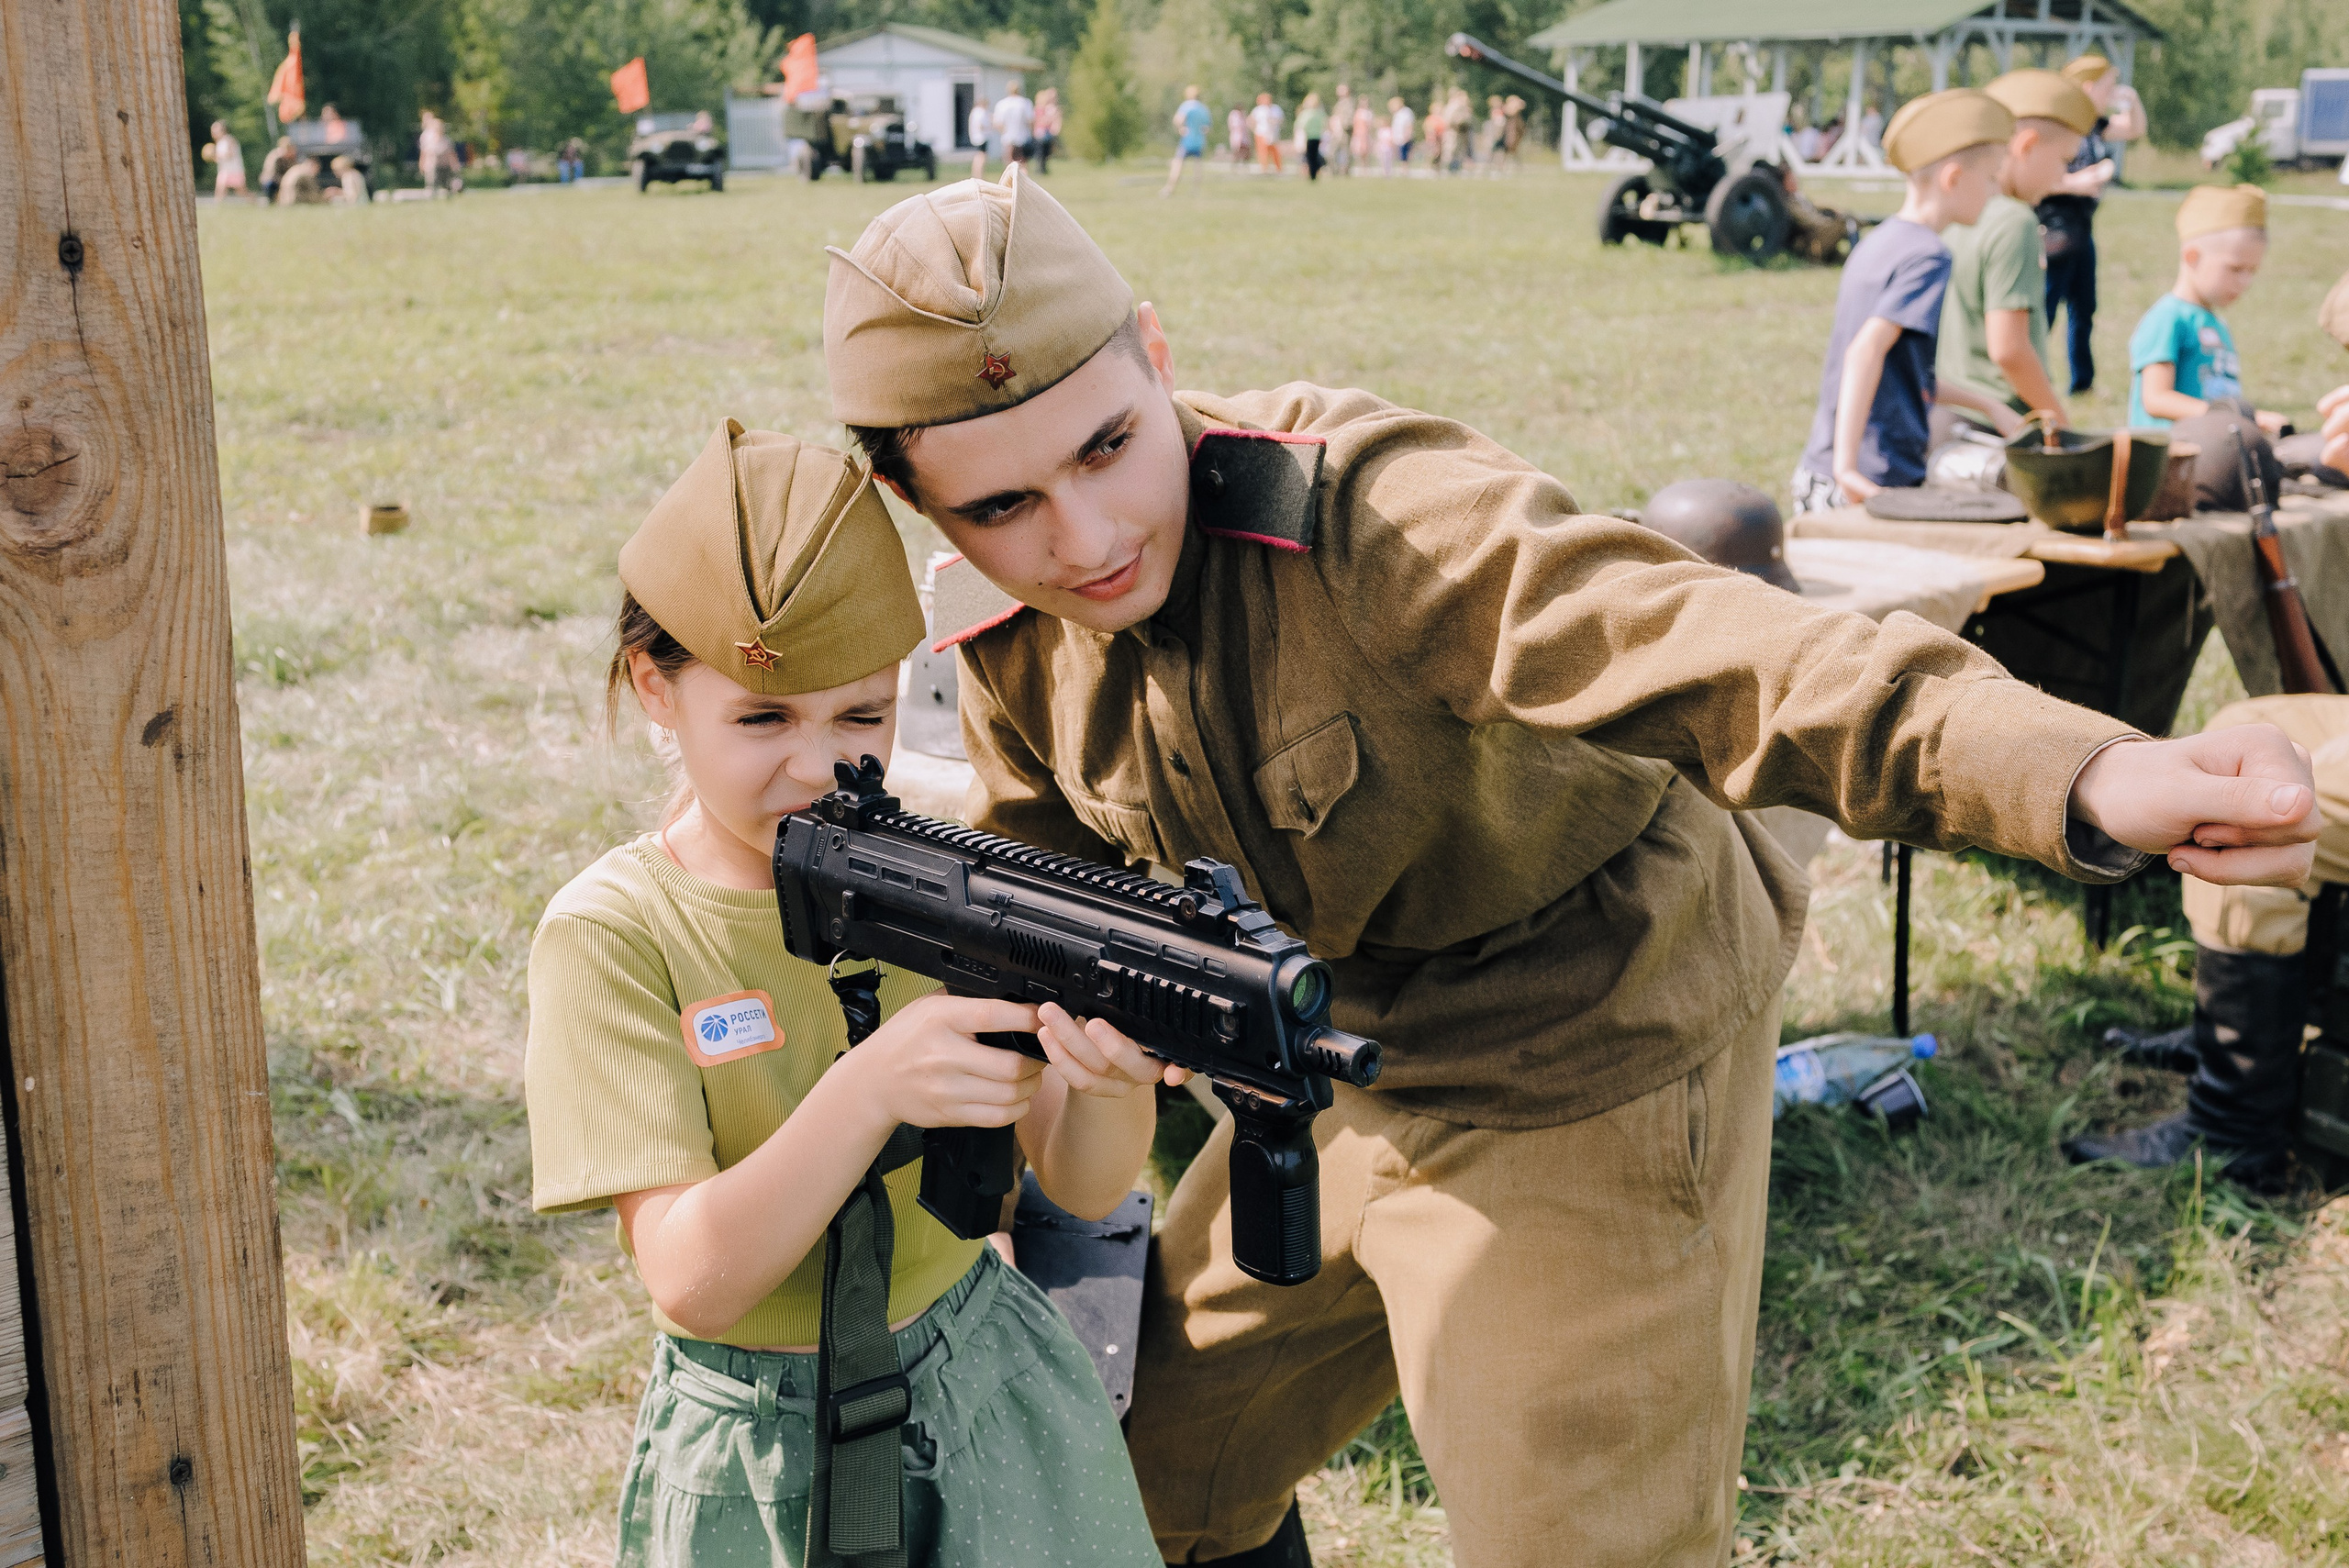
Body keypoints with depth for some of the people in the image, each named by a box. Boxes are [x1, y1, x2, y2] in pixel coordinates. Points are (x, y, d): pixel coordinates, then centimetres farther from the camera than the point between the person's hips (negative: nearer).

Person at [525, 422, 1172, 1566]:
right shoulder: (609, 936, -16)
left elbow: (1082, 1187, -9)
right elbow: (692, 1282, -23)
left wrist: (1111, 1079, -32)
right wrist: (870, 1087, -37)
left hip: (987, 1401, 3)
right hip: (757, 1468, -2)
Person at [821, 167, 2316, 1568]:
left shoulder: (1365, 515, -31)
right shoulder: (1013, 651, -7)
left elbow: (1709, 649, -46)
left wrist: (2085, 774, -61)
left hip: (1586, 1085, -7)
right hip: (1345, 1080, 7)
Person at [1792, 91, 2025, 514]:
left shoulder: (1876, 242, 16)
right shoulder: (1927, 256, -12)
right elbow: (1866, 351, -25)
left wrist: (1988, 406, 25)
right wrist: (1846, 467, -29)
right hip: (1878, 483, -9)